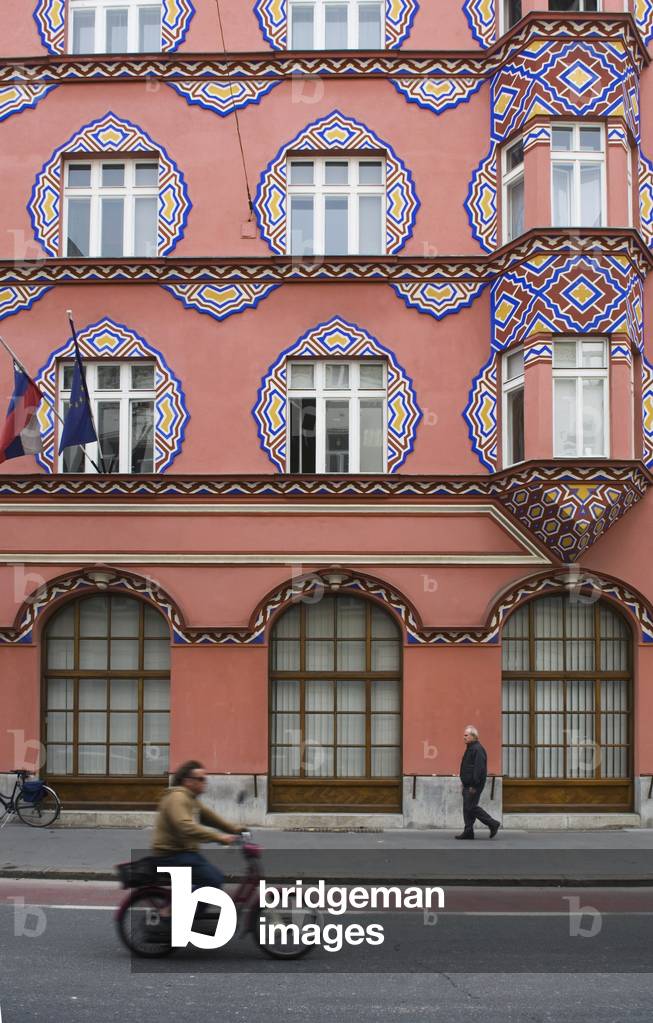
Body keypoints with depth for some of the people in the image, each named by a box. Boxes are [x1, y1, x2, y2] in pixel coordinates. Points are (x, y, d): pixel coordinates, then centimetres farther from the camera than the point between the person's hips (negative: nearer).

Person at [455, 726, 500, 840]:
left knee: (471, 807, -9)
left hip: (474, 785, -10)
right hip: (468, 785, 10)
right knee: (467, 808, 9)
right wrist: (464, 783, 21)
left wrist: (474, 785, -25)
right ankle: (468, 832, 12)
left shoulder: (477, 749, -17)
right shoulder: (470, 748, 16)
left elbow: (479, 768, -24)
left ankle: (493, 824, 0)